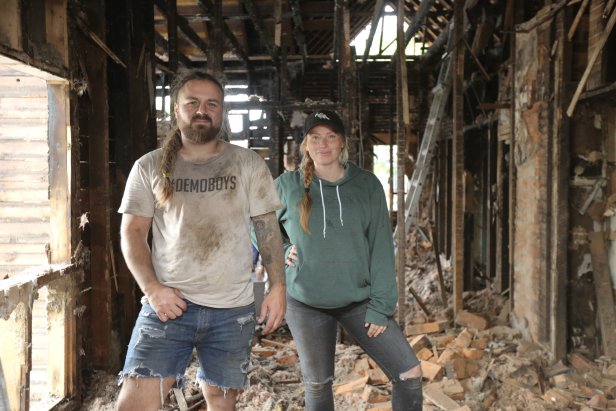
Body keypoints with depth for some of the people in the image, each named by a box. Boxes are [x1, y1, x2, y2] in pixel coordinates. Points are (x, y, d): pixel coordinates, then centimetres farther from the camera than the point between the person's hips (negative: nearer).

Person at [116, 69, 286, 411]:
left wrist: (277, 287, -5)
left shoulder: (248, 165, 4)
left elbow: (268, 229, 5)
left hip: (232, 309, 1)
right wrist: (152, 288, -10)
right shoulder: (149, 167, 4)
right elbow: (132, 233, 3)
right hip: (168, 305, 0)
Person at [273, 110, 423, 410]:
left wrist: (381, 305, -8)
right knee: (317, 385, 14)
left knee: (409, 373, -2)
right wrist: (283, 252, -7)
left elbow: (381, 248, -4)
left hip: (359, 300, 1)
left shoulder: (367, 185, -3)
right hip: (305, 303, 0)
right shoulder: (287, 186, -4)